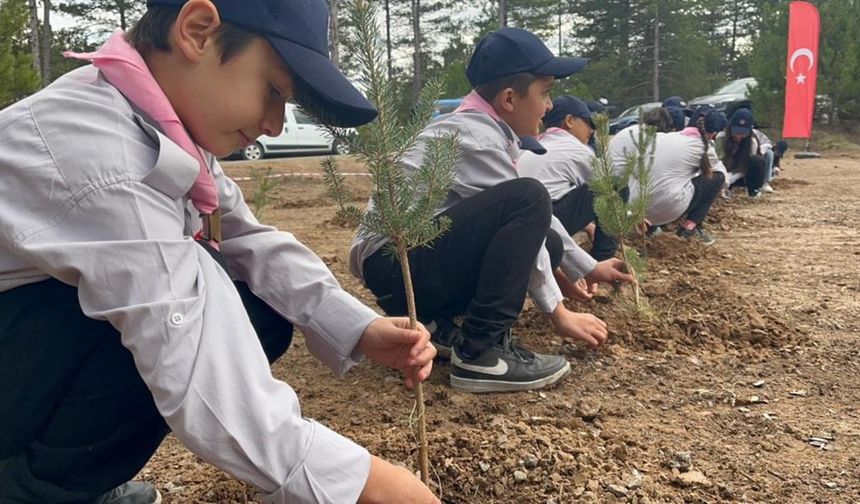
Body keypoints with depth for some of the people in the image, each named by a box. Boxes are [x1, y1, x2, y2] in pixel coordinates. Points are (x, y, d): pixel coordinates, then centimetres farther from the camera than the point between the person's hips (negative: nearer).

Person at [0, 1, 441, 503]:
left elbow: (250, 242, -3)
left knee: (261, 316, -2)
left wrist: (360, 328, -17)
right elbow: (198, 380, -37)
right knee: (202, 309, -28)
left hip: (50, 338, 9)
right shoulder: (95, 150, -32)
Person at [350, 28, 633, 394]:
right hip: (393, 263, -10)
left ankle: (433, 322, 6)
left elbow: (535, 223, 18)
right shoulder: (475, 137, -17)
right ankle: (479, 353, -18)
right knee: (527, 199, -23)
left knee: (547, 244, 9)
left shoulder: (485, 130, 11)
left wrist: (589, 268, 21)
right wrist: (559, 314, -6)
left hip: (423, 257, 10)